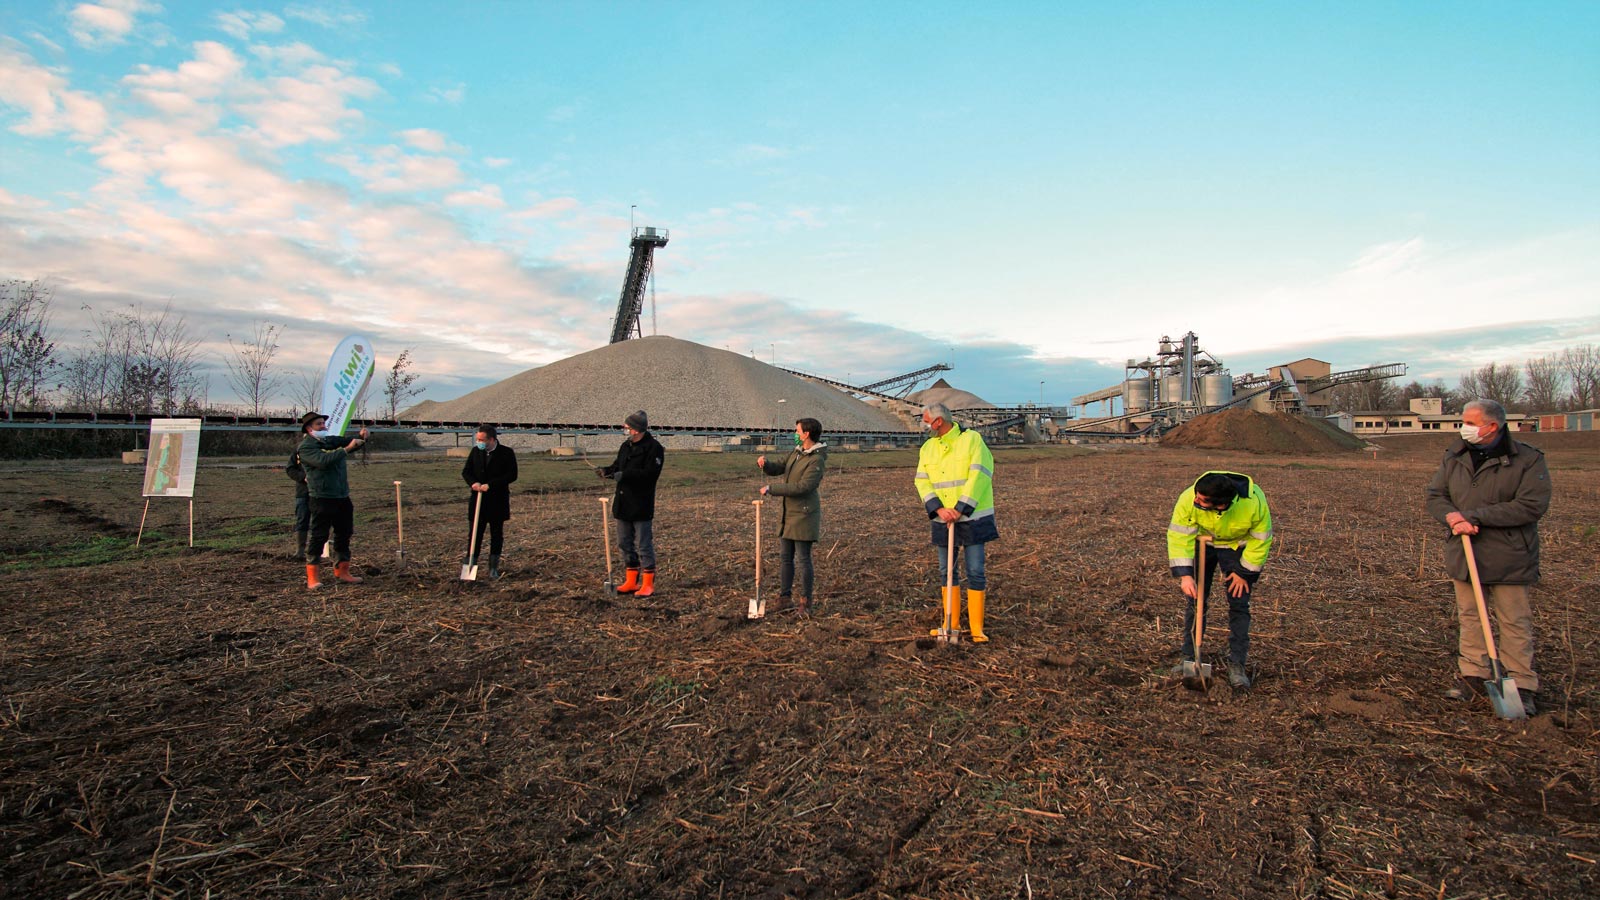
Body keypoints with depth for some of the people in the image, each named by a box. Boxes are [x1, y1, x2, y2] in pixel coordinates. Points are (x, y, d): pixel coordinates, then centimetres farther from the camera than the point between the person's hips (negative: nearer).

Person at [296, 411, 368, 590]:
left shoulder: (331, 440, 15)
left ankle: (342, 571, 23)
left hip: (342, 496, 7)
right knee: (318, 536, -4)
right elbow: (323, 460, -23)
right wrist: (346, 449, -27)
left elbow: (348, 441, 10)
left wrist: (361, 437, -13)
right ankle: (311, 577, 2)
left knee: (344, 534, 12)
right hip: (322, 498, -7)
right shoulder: (306, 447, -7)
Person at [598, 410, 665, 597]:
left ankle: (648, 585, 6)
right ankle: (631, 581, 25)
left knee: (643, 544, -2)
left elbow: (650, 473, -22)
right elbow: (618, 466, 17)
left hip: (641, 505, -8)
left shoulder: (653, 448, -13)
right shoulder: (626, 446, 13)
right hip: (623, 503, 9)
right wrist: (606, 470, -5)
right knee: (625, 543, 14)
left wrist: (624, 475, -25)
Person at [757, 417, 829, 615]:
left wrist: (771, 489, -22)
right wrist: (764, 464, -9)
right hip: (787, 513, 8)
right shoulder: (796, 452, 10)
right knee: (786, 557, 12)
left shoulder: (817, 460, -17)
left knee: (803, 558, -1)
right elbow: (778, 469, 15)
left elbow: (802, 487, -25)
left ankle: (805, 601, 9)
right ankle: (784, 596, 21)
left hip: (803, 515, -8)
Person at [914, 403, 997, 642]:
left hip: (972, 518, -5)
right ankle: (951, 624, 21)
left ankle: (977, 627, 8)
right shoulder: (928, 447, 6)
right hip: (943, 521, 5)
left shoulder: (972, 439, -9)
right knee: (945, 572, 10)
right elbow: (922, 481, 0)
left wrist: (959, 510, -20)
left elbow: (978, 478, -17)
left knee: (975, 572, -2)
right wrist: (939, 509, -16)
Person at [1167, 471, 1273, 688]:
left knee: (1239, 604, -6)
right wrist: (1184, 574, -35)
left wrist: (1245, 572, -13)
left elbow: (1261, 540, -17)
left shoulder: (1254, 502, -34)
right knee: (1195, 599, 0)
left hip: (1237, 546, -1)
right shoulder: (1189, 499, -35)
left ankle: (1237, 664, 4)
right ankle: (1190, 658, 12)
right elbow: (1179, 536, -27)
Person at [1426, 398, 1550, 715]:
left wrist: (1474, 516, -21)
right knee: (1469, 617, 12)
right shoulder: (1454, 457, 6)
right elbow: (1435, 495, 6)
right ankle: (1472, 674, 22)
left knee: (1515, 623, 5)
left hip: (1508, 558, -4)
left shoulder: (1527, 460, -8)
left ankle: (1522, 685, 14)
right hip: (1464, 556, 4)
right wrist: (1451, 515, -16)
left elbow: (1532, 505, -17)